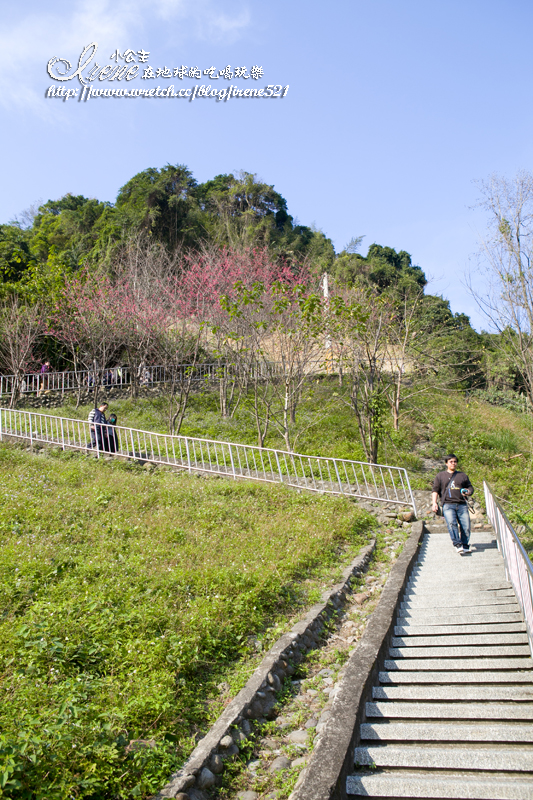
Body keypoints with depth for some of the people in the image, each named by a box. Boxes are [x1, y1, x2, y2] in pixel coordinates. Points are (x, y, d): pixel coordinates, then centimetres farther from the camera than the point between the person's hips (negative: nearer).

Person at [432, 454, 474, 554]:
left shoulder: (463, 475, 26)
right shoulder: (440, 476, 20)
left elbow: (470, 487, 26)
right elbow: (435, 490, 14)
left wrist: (468, 492, 1)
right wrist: (434, 503, -1)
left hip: (462, 505, 2)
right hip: (448, 505, -2)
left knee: (466, 526, -10)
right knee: (451, 523, -25)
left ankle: (465, 546, 3)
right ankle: (458, 545, -30)